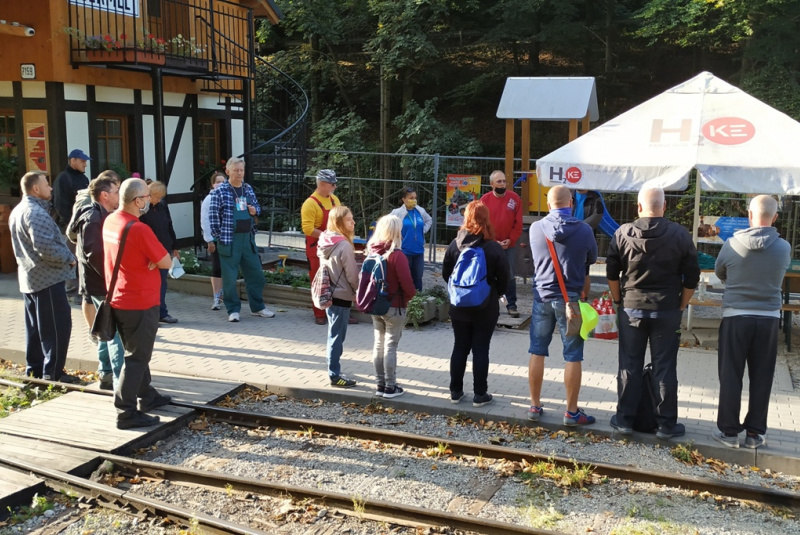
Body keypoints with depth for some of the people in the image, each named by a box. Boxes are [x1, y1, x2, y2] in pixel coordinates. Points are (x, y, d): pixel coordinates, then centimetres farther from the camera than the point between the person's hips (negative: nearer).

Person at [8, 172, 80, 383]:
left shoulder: (17, 211, 14)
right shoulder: (36, 212, -19)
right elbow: (45, 247, -28)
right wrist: (69, 258, -15)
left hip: (29, 277, 10)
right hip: (48, 277, -10)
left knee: (35, 327, 16)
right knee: (58, 326, -4)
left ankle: (34, 369, 23)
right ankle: (53, 373, -1)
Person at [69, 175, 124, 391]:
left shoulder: (103, 216, 15)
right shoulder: (93, 219, -18)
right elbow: (93, 253, -27)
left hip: (104, 284, 11)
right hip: (102, 285, -11)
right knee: (116, 332, -9)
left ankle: (106, 375, 27)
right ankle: (120, 382, -7)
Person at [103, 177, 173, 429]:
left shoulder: (110, 222, 3)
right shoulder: (138, 229, -24)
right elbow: (165, 262, -17)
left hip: (119, 299, 9)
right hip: (140, 303, -9)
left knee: (136, 352, 21)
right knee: (137, 357, 0)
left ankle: (147, 396, 34)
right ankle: (127, 412, 4)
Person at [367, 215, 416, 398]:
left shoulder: (372, 251, 0)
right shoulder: (397, 255, -19)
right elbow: (407, 283, -19)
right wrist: (410, 295, 1)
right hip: (394, 307, -6)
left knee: (378, 345, 13)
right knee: (390, 347, 2)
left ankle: (381, 385, 21)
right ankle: (390, 387, 9)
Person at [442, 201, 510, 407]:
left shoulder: (455, 245, -5)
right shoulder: (494, 248, -14)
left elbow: (446, 274, 2)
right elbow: (504, 278, -9)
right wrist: (495, 294, 11)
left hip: (459, 306, 3)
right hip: (486, 308, -3)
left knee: (459, 348, 12)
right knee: (481, 350, 5)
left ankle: (455, 391, 19)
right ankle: (479, 394, 11)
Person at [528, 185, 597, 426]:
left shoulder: (535, 228, -5)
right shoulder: (584, 230, -10)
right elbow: (591, 260, 5)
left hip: (542, 296, 2)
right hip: (571, 298, -2)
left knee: (537, 352, 12)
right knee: (573, 357, 5)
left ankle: (535, 406, 19)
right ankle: (572, 412, 12)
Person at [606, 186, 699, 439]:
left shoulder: (623, 233, -4)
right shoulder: (680, 235, -5)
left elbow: (612, 273, 1)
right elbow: (692, 278, -2)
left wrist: (619, 301, 13)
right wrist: (680, 306, 8)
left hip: (631, 309, 1)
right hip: (667, 311, -1)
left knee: (629, 366, 9)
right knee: (665, 368, 6)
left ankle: (625, 419, 16)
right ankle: (666, 424, 13)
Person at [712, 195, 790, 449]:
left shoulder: (732, 244, -9)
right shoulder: (784, 247, -6)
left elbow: (719, 274, 6)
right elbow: (781, 273, 11)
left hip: (735, 316, -1)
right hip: (769, 318, 2)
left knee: (730, 376, 7)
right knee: (761, 379, 10)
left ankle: (729, 431, 12)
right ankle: (755, 433, 16)